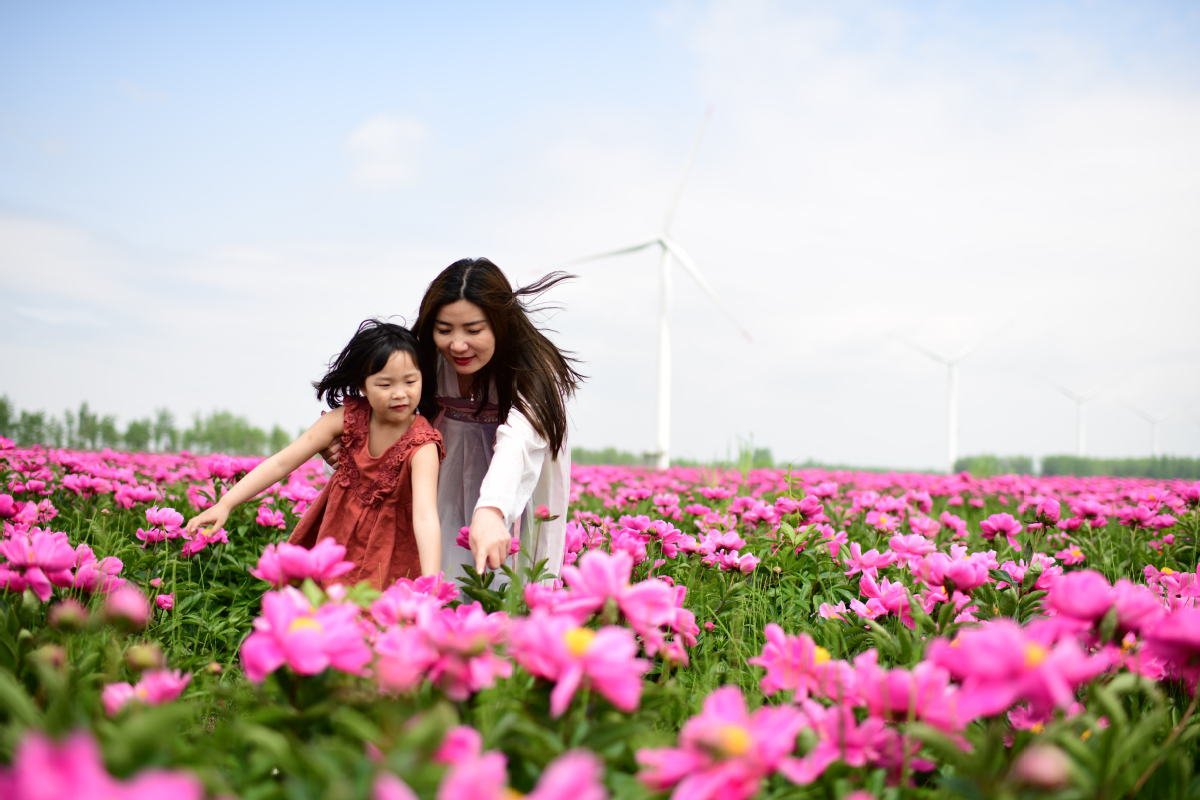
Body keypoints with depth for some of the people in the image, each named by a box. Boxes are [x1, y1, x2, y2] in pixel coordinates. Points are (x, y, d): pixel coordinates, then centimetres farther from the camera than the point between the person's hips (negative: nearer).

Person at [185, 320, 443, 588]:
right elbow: (282, 462, -14)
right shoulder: (347, 417, -14)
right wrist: (225, 504, -23)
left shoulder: (421, 445, -25)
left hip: (387, 550, -3)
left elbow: (426, 515, -39)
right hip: (336, 537, 4)